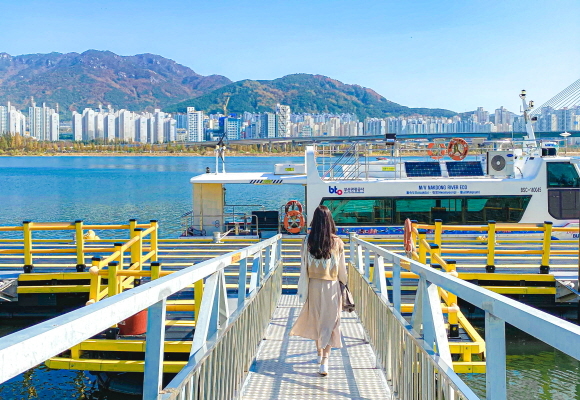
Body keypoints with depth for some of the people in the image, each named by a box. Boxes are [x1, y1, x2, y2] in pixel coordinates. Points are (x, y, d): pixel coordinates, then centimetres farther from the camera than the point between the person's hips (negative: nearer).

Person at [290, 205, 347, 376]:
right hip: (332, 286, -1)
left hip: (314, 285, 1)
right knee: (330, 322, 4)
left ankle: (320, 353, 35)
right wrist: (343, 285, 13)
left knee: (315, 319, 19)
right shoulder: (337, 242, -8)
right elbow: (342, 269, -2)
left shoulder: (308, 241, -8)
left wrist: (302, 290, 2)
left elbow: (304, 266, -5)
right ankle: (325, 359, -7)